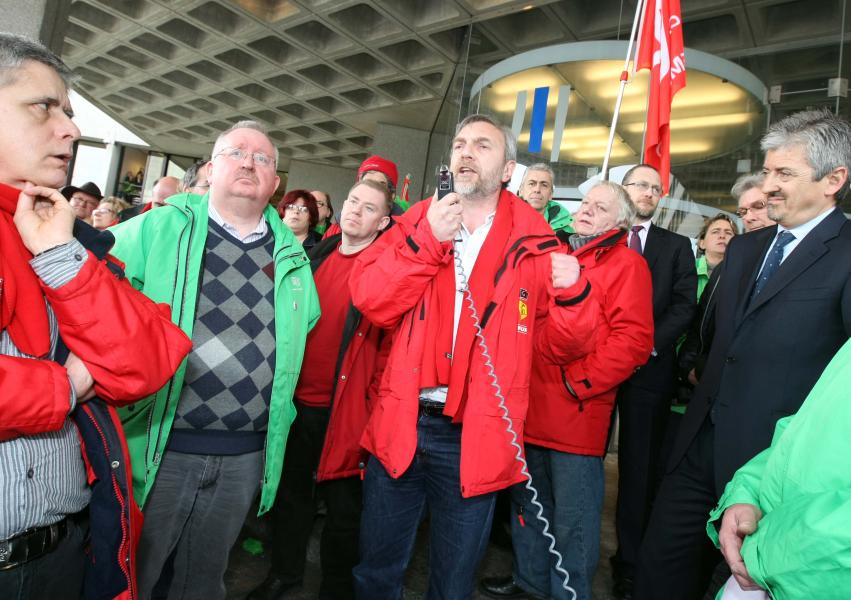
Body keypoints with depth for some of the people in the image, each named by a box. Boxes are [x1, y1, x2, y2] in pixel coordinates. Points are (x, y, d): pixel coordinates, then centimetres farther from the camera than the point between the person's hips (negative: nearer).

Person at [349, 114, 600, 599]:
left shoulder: (533, 245, -1)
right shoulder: (418, 222, 4)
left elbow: (564, 340, -2)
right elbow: (368, 298, -8)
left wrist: (573, 292, -21)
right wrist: (425, 241, -18)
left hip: (474, 439, -1)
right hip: (400, 426, 2)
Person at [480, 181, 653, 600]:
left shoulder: (626, 264, -5)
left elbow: (634, 339, -15)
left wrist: (579, 382, -17)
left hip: (576, 413, -7)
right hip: (530, 407, 7)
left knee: (571, 518, 7)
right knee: (528, 501, 21)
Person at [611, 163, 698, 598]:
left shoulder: (677, 246, 13)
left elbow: (685, 305, 2)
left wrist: (650, 344, -12)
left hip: (649, 367, 1)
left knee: (640, 468, 7)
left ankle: (630, 561, 19)